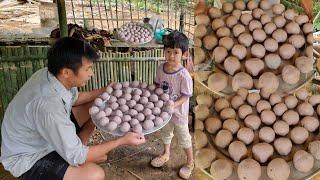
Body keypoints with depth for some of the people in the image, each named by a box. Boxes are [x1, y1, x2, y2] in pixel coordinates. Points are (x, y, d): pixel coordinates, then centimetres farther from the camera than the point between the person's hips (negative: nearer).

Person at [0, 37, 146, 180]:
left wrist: (104, 91, -2)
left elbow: (73, 99, 10)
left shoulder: (51, 74, -14)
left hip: (49, 136, 8)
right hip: (28, 160, -8)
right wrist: (122, 141, -23)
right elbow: (76, 156, -29)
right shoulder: (48, 105, -39)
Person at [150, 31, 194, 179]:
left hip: (179, 112, -5)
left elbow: (185, 96, -21)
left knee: (183, 137, 13)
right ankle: (166, 154, 53)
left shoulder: (183, 75, -27)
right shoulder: (161, 68, -10)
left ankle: (190, 162, 36)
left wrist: (173, 105, -32)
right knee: (165, 132, 26)